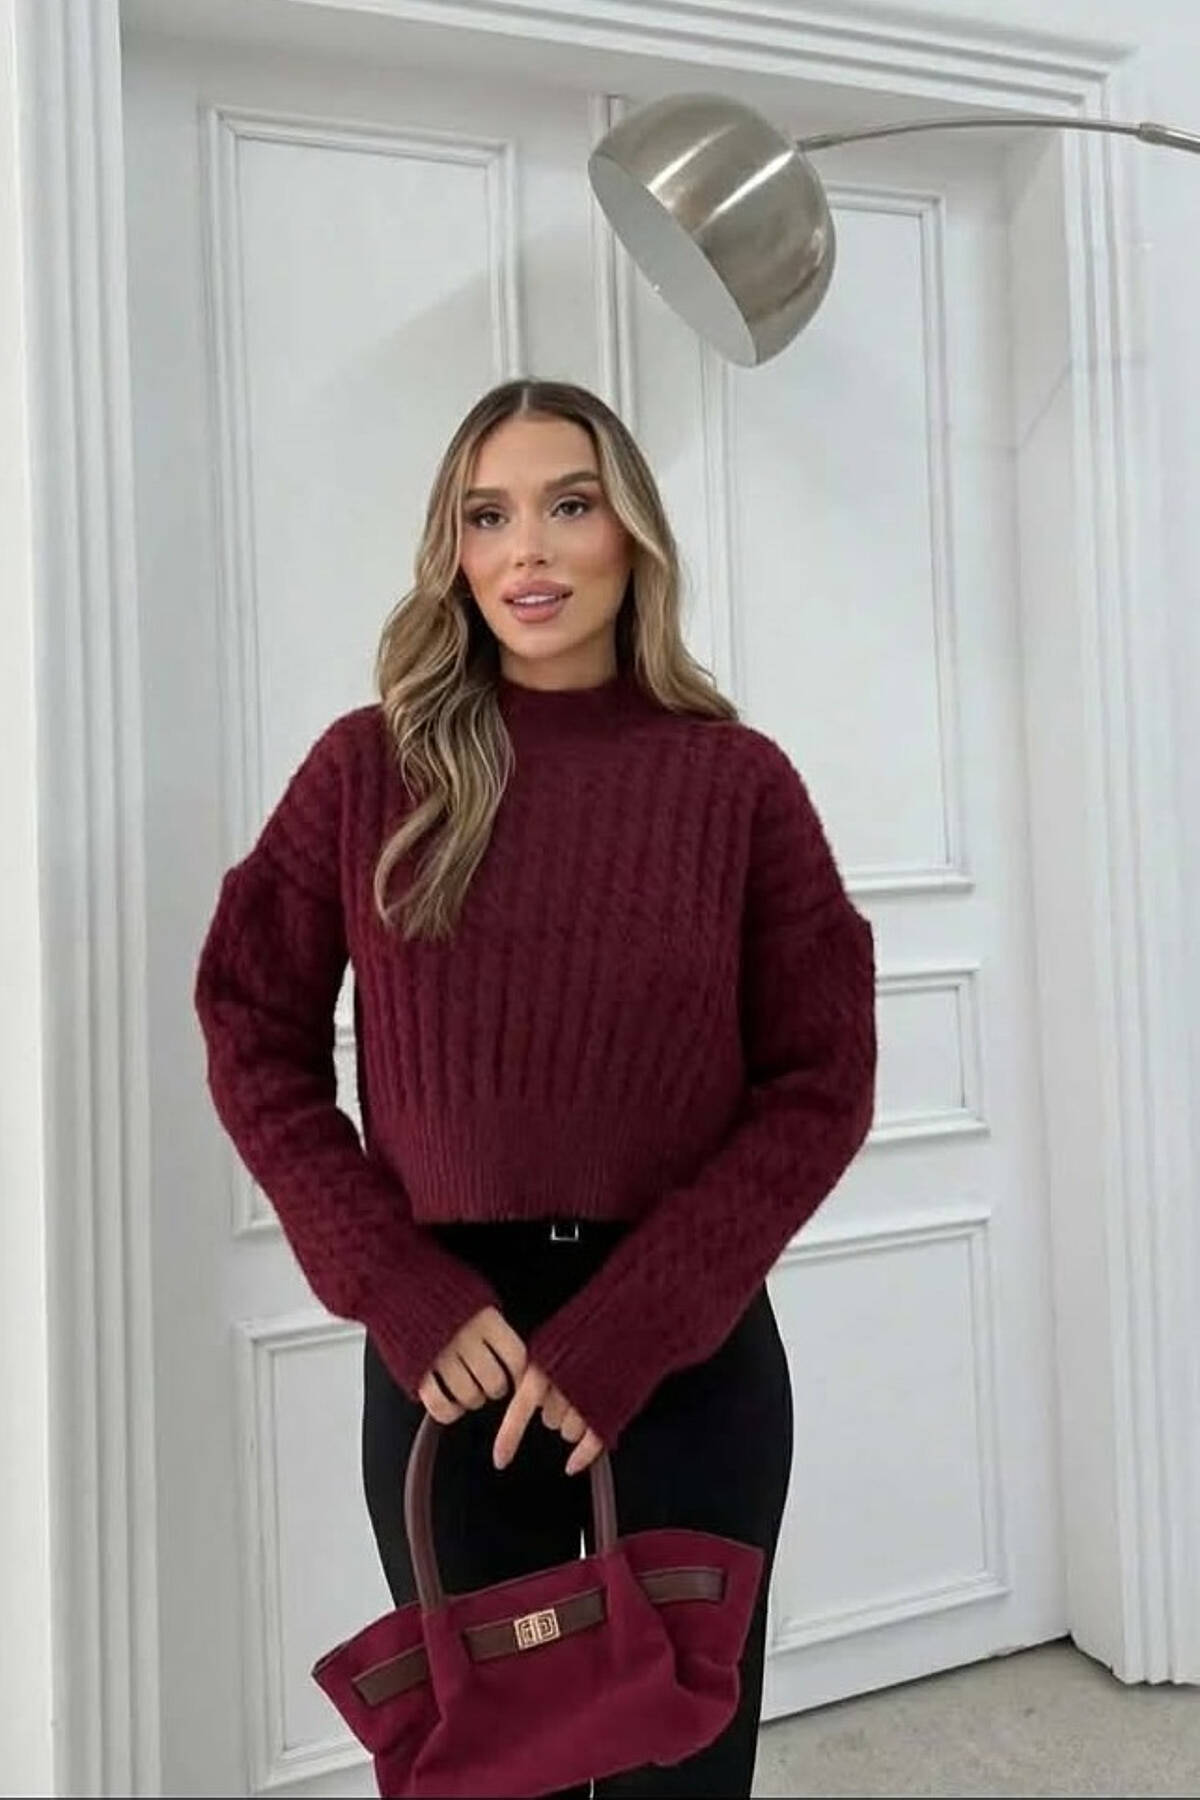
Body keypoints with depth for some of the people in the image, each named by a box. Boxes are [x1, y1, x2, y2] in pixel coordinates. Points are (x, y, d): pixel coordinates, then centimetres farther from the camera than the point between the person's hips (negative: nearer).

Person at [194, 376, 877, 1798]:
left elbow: (821, 1083, -6)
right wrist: (399, 1293, -11)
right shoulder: (368, 767, -2)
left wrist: (628, 1329, -14)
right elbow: (254, 1040, -1)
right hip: (446, 1344, 1)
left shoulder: (735, 778, -4)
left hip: (692, 1345, 0)